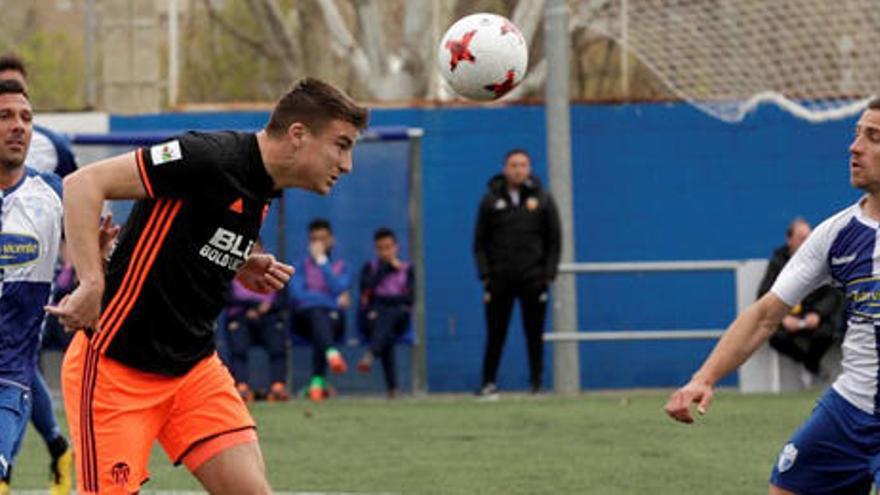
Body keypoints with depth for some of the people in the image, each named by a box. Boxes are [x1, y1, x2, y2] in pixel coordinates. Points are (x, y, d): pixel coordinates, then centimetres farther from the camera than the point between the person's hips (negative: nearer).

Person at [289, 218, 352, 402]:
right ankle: (332, 353, -69)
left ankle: (318, 381, -46)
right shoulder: (302, 266, 18)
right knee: (318, 314, -36)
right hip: (305, 316, 0)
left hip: (333, 317, 1)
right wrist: (333, 299, -4)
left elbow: (338, 289, -1)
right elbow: (297, 294, 1)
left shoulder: (341, 266, 20)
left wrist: (322, 261, -1)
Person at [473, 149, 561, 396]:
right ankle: (488, 382, 7)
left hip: (533, 280, 0)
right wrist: (485, 275, -2)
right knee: (495, 333, 1)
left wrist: (548, 275, -3)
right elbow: (480, 242, 7)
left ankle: (536, 382, 7)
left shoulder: (542, 199, 5)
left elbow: (555, 241, 7)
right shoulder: (491, 200, 5)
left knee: (535, 334, 1)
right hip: (500, 280, 0)